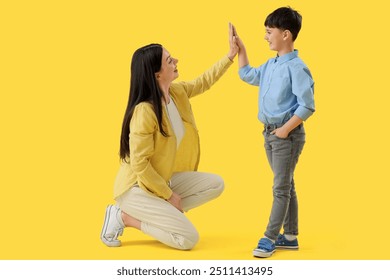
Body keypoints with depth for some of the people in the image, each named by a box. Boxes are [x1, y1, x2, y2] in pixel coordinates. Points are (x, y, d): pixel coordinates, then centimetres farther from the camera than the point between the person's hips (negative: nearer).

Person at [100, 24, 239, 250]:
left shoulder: (176, 92, -3)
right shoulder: (145, 111, -28)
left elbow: (203, 82, 19)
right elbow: (139, 164, -25)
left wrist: (231, 55, 14)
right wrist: (169, 195, -16)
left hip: (162, 180, 9)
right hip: (136, 188, -8)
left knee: (215, 184, 1)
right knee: (189, 238, -12)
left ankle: (164, 213, 4)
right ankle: (125, 217, -1)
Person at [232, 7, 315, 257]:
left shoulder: (296, 68, -17)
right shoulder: (271, 65, 8)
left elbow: (307, 106, -20)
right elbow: (247, 75, 27)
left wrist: (285, 129, -19)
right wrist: (240, 48, 21)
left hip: (288, 135, -9)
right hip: (270, 133, 9)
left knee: (281, 188, 0)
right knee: (286, 186, 14)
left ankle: (270, 238, 5)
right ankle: (290, 236, 23)